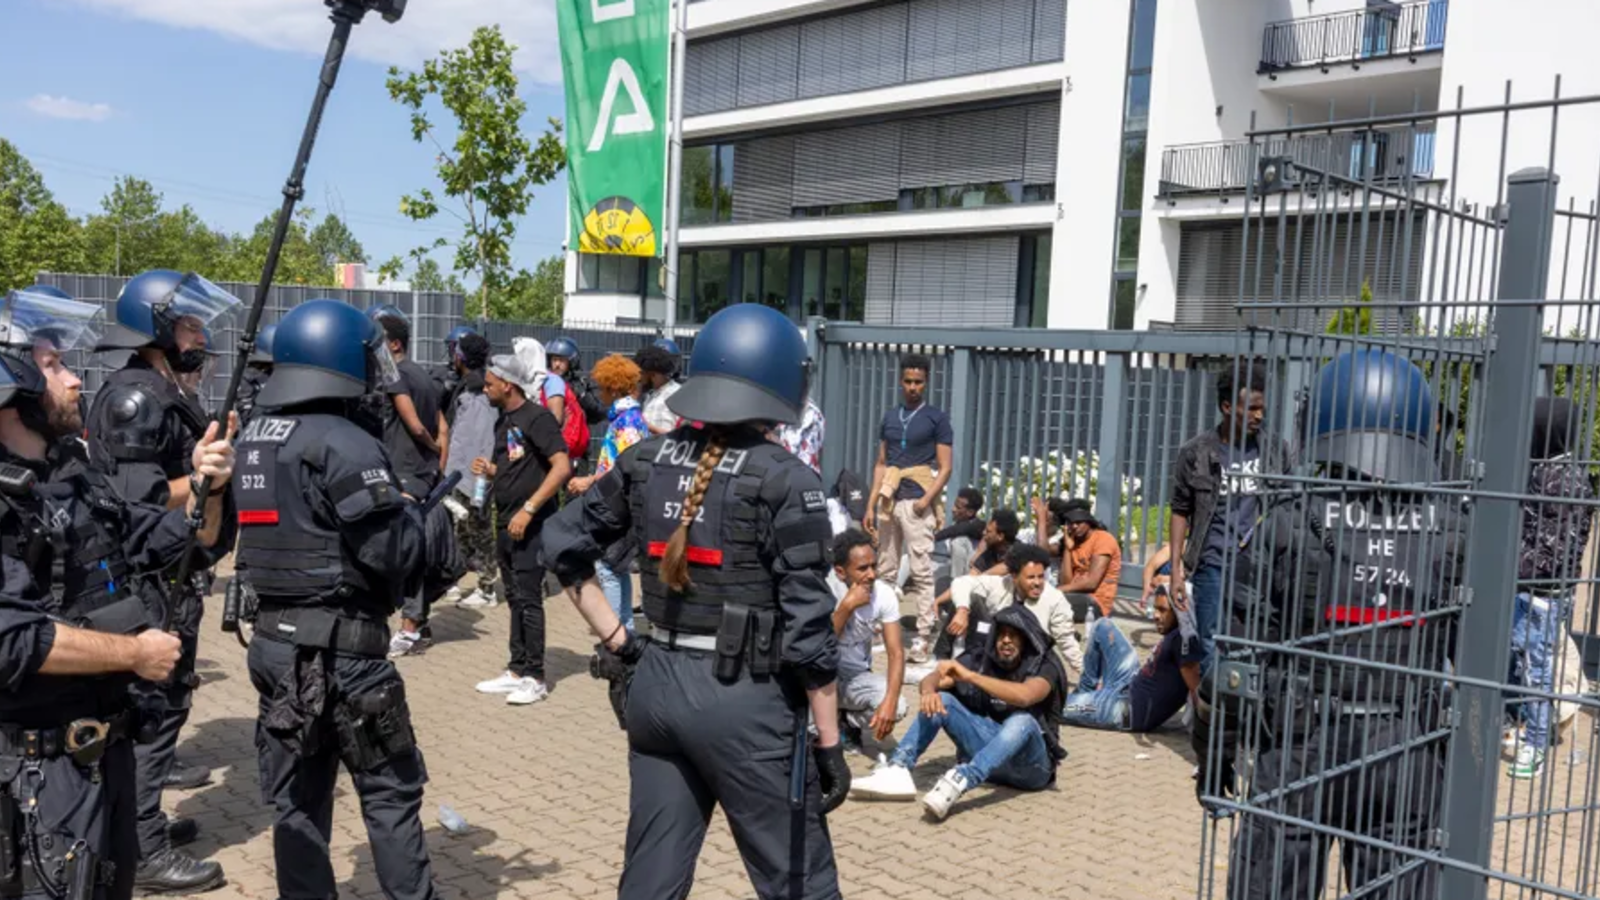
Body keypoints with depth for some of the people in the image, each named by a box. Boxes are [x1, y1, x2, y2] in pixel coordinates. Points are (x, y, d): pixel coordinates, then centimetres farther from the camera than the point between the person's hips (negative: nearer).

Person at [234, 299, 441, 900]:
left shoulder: (253, 439, 9)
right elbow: (395, 554, -17)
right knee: (390, 794, 6)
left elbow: (286, 530, 12)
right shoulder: (345, 444, -17)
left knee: (296, 799, 14)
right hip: (340, 648, -7)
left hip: (274, 641, 8)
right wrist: (417, 515, 2)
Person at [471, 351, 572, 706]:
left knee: (528, 600, -6)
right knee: (514, 599, 13)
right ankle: (517, 670, 20)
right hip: (506, 524, 9)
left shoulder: (537, 418, -12)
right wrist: (489, 470, 3)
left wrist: (528, 510, -23)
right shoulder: (503, 421, 15)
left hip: (531, 526, -9)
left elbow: (562, 467, -21)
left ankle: (534, 677, 1)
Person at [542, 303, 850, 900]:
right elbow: (807, 623, -13)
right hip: (745, 699, -6)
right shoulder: (784, 480, -13)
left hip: (655, 685, 6)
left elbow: (564, 543, 10)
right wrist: (830, 741, -5)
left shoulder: (646, 461, 3)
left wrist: (614, 642, 10)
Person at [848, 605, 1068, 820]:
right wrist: (929, 691, -34)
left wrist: (970, 676, -38)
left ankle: (959, 781, -54)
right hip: (987, 749, 4)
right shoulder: (982, 657, 1)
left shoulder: (1044, 666, -11)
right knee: (940, 700, -13)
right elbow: (930, 679, -9)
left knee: (1021, 721, -36)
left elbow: (1024, 696, -34)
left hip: (1029, 764, -4)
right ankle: (897, 770, -30)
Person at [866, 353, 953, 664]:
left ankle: (924, 635, -2)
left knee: (921, 571, -5)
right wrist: (870, 505, 8)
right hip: (888, 501, 5)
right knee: (885, 570, 9)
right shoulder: (890, 417, 14)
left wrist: (927, 499, -15)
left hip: (916, 502, -5)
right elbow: (881, 464, 15)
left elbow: (945, 468, -2)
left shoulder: (937, 417, 2)